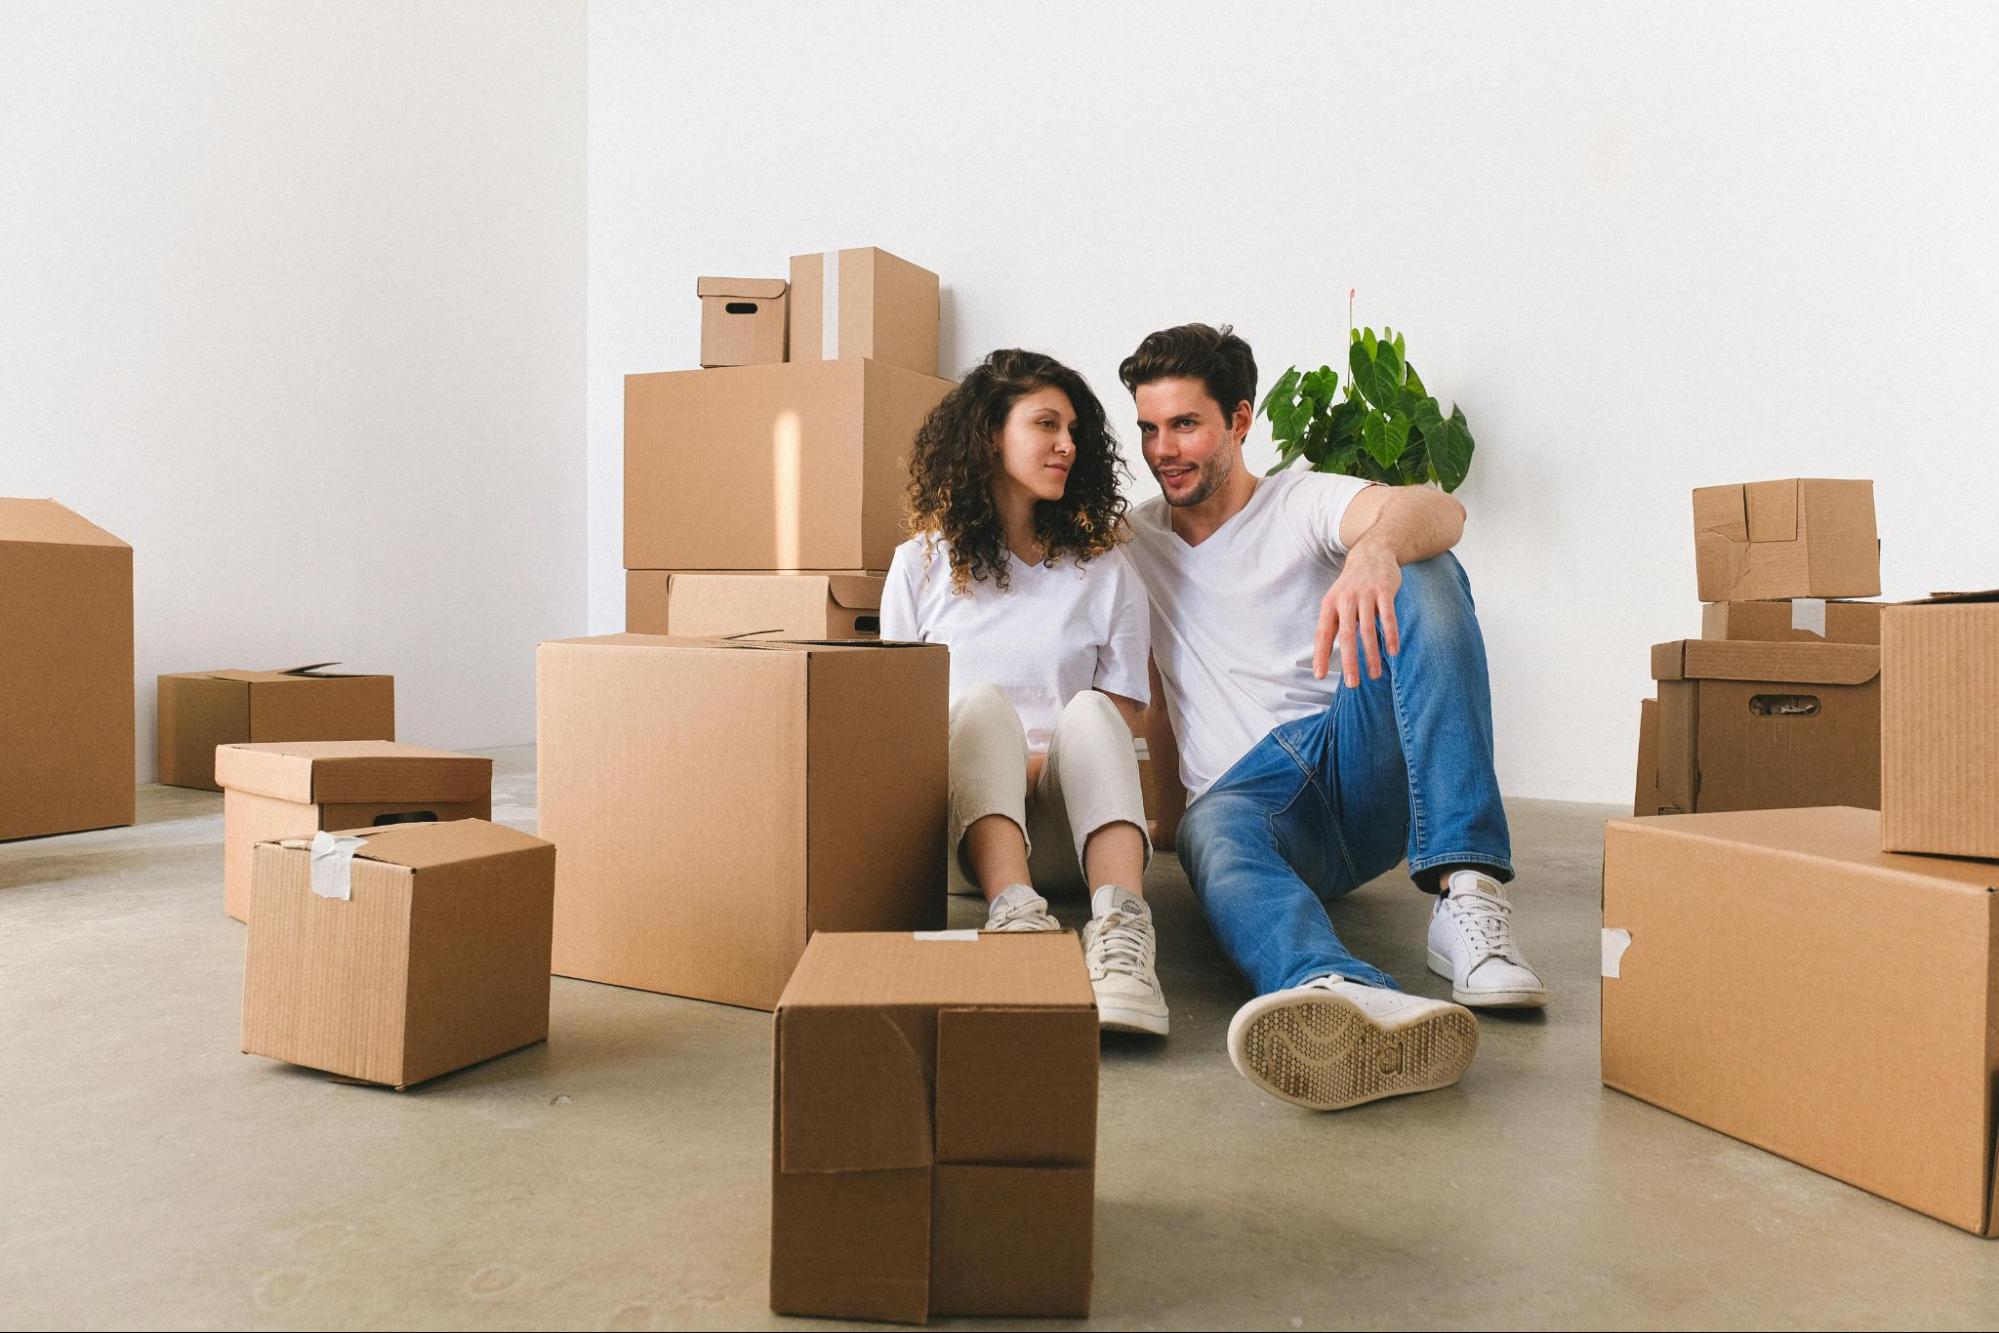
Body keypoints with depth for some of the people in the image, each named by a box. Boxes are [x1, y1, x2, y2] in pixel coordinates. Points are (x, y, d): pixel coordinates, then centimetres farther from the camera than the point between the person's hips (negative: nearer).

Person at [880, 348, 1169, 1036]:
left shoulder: (1105, 571, 13)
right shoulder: (921, 565, 13)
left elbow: (1119, 725, 7)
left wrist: (1038, 765, -12)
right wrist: (977, 763, -9)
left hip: (1067, 828, 1)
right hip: (961, 823, 0)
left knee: (1086, 713, -30)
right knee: (980, 701, -30)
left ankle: (1120, 929, -50)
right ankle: (1014, 914, -51)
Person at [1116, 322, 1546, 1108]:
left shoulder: (1303, 505, 8)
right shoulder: (1136, 542, 19)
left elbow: (1440, 511, -15)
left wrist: (1376, 548, -39)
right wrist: (1171, 814, 22)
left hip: (1355, 756, 0)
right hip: (1246, 793, 1)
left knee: (1424, 570, -24)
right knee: (1213, 838, -36)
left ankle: (1467, 897, -38)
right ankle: (1352, 1003, -71)